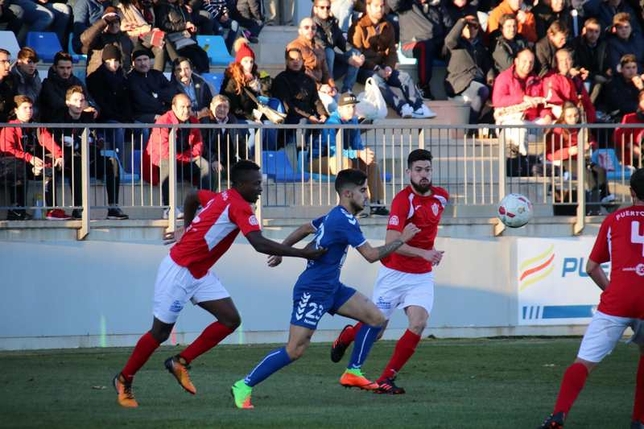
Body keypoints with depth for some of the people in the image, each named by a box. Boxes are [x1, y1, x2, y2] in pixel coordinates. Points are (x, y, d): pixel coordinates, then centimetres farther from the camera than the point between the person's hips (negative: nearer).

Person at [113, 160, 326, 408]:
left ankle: (181, 362, 7)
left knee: (230, 320, -2)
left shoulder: (222, 199, 7)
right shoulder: (239, 207, -21)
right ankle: (124, 380, 18)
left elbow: (192, 197, 27)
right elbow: (259, 244, -33)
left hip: (199, 273, 9)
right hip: (178, 272, -9)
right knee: (161, 332, 1)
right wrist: (302, 253, -32)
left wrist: (189, 231, 30)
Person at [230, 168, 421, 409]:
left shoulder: (334, 217, 11)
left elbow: (304, 229, 25)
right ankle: (244, 386, -7)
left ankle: (353, 373, 11)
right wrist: (401, 240, -8)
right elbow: (371, 255, -19)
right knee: (295, 350, -14)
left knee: (376, 318, 3)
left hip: (331, 288, 10)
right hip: (313, 291, -10)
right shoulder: (344, 221, -19)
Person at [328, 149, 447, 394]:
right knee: (375, 329, 6)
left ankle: (386, 380, -7)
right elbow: (391, 243, -30)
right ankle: (347, 336, 43)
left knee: (418, 324, -17)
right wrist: (424, 253, -40)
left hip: (422, 276, 4)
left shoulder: (441, 196, -1)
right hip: (395, 274, -4)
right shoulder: (403, 201, -21)